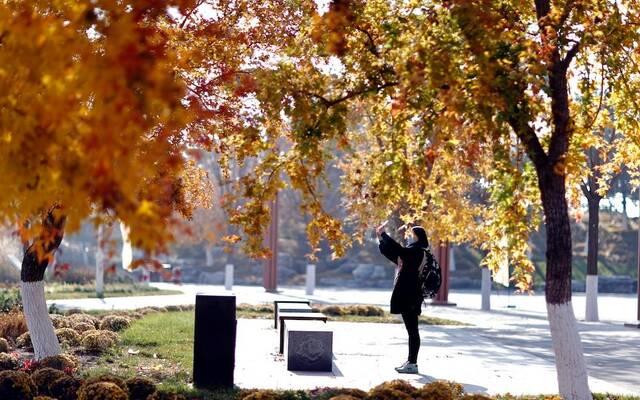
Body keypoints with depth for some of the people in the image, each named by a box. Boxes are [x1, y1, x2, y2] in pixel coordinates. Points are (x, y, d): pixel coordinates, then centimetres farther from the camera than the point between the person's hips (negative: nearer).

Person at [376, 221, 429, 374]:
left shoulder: (416, 251, -13)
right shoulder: (411, 251, 17)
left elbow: (399, 250, -26)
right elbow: (394, 256, 24)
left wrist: (383, 233, -17)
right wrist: (381, 238, 16)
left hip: (409, 296, -10)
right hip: (406, 296, 10)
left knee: (412, 330, -6)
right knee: (411, 330, 12)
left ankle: (412, 364, -4)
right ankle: (410, 361, 18)